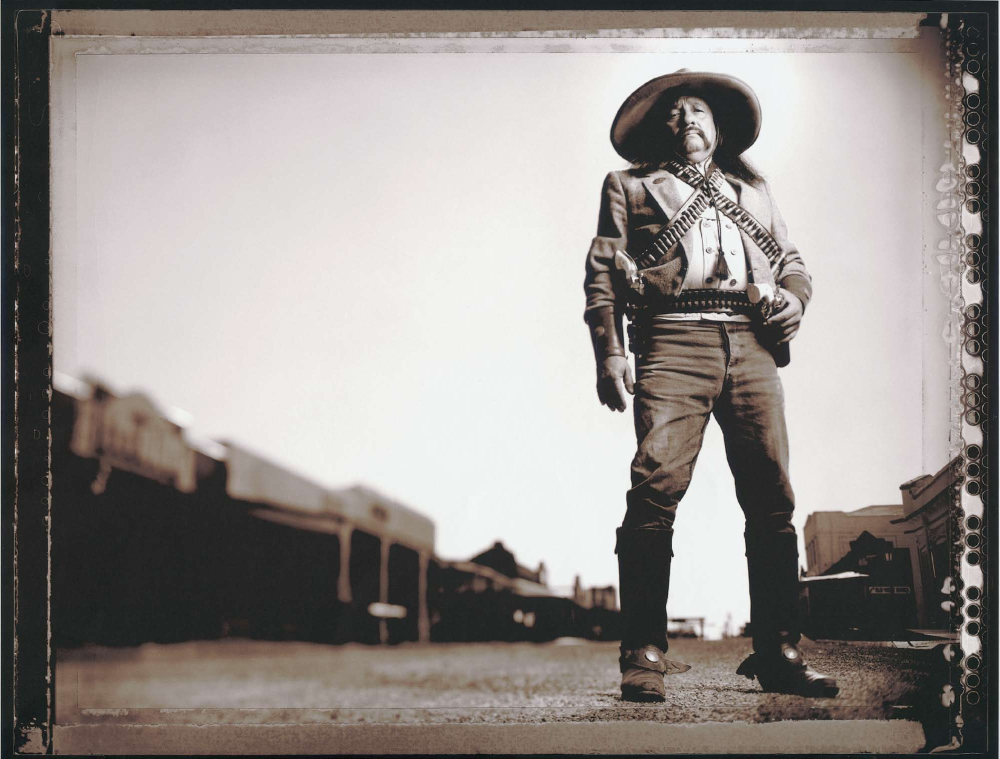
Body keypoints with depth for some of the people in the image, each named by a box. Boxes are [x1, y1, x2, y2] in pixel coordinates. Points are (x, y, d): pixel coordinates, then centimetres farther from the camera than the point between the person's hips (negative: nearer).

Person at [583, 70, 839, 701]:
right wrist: (609, 351, -4)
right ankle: (644, 654, -13)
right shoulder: (630, 186, 22)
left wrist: (795, 295, 4)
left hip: (753, 344, 3)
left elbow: (791, 259, 29)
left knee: (773, 499, -5)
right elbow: (604, 271, 11)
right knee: (657, 486, -19)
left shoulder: (754, 190, 32)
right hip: (673, 342, -3)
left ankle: (779, 653, 4)